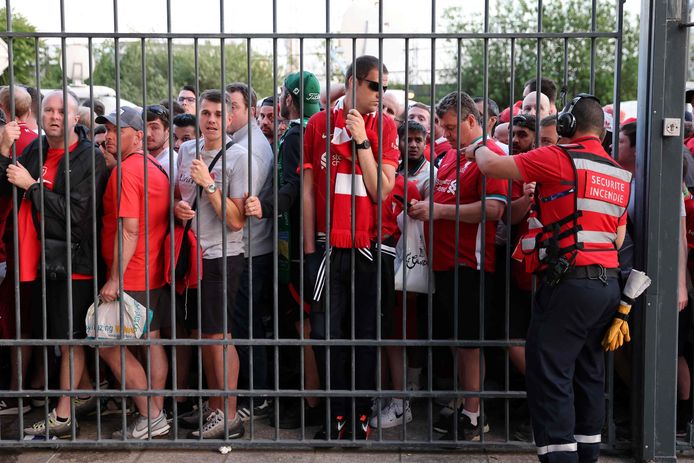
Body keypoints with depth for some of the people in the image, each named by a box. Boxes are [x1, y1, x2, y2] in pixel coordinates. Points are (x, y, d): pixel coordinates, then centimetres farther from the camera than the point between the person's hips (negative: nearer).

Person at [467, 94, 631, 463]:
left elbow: (490, 165, -4)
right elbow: (619, 238, 18)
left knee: (549, 373, -6)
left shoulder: (558, 159, -8)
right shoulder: (619, 174, 15)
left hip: (569, 282, -8)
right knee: (589, 372, 15)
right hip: (609, 283, 8)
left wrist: (478, 149, 19)